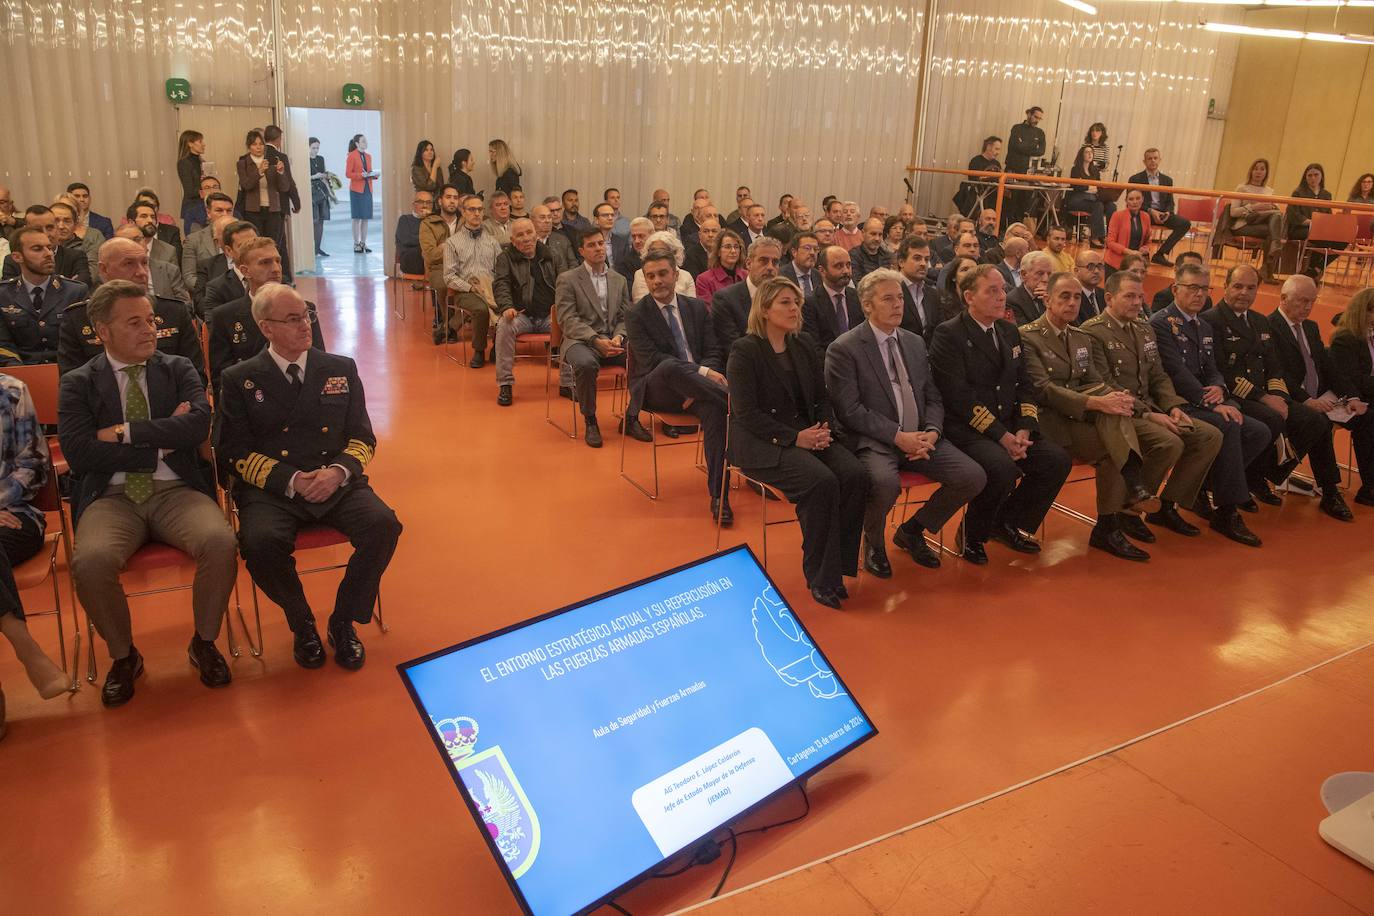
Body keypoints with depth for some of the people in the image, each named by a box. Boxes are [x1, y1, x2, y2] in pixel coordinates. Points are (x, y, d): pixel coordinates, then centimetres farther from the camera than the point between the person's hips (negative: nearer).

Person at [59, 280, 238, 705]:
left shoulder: (179, 369, 11)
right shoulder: (78, 383, 7)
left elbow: (199, 424, -8)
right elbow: (79, 451, -8)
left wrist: (126, 432, -10)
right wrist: (161, 443, -9)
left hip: (176, 491, 1)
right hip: (111, 497, 0)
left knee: (221, 542, -29)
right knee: (90, 561, -31)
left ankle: (204, 642, -3)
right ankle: (123, 656, -2)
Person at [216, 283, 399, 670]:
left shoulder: (341, 369, 13)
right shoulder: (239, 380, 6)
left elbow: (363, 438, 11)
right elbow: (236, 453, 1)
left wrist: (339, 471, -10)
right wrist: (290, 480, -14)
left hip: (337, 483, 2)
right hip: (270, 490, -2)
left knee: (383, 525, -27)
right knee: (261, 542, -33)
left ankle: (343, 621, -3)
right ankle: (302, 623, -2)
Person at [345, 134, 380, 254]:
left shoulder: (368, 156, 14)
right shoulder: (352, 156, -6)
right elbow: (348, 173, -9)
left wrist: (375, 175, -1)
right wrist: (361, 175, -21)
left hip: (367, 189, 6)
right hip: (356, 189, -6)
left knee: (366, 218, 5)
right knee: (357, 217, -3)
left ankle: (363, 243, 12)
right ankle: (356, 244, 2)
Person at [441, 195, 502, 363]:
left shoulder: (492, 240, 20)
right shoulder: (452, 242, 10)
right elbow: (449, 277, 2)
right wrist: (471, 287, -12)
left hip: (491, 289, 3)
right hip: (464, 291, -2)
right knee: (482, 309, -36)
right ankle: (479, 351, -15)